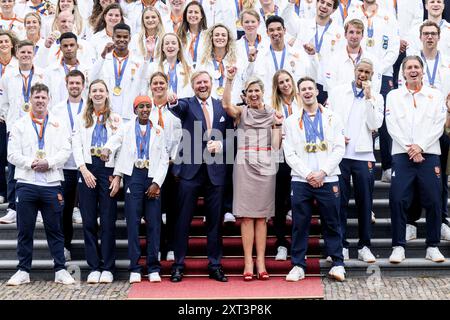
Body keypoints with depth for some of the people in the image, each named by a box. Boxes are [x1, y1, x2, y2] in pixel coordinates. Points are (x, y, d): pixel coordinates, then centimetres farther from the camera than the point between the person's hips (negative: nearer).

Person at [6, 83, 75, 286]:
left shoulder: (58, 125, 11)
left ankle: (60, 270, 9)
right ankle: (23, 271, 12)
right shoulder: (20, 125, 11)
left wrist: (49, 163, -13)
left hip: (51, 184, 0)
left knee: (55, 229, 3)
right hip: (26, 184, 0)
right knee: (25, 230, 4)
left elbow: (66, 151, 2)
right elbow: (13, 154, 3)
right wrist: (31, 163, -11)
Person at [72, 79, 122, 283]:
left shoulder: (116, 119, 10)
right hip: (87, 169, 1)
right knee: (89, 221, 1)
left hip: (108, 170, -1)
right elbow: (76, 146, 5)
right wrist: (84, 169, -9)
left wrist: (118, 176, -6)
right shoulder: (81, 119, 13)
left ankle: (108, 268, 3)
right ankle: (94, 267, 7)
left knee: (108, 221, -2)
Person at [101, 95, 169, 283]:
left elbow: (164, 159, 8)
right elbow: (115, 141, -7)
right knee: (133, 222, -3)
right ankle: (135, 268, 0)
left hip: (152, 178, 1)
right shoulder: (127, 128, 12)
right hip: (133, 176, -1)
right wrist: (106, 149, -30)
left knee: (154, 223, -1)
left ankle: (153, 268, 4)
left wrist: (157, 183, -3)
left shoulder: (158, 131, 13)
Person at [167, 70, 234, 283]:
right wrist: (173, 103, -45)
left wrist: (220, 144, -10)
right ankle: (178, 265, 9)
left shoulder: (222, 107, 10)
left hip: (216, 170, 2)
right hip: (190, 169, -2)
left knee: (215, 220, 7)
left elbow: (231, 136, 11)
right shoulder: (187, 105, 2)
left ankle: (215, 265, 16)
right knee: (183, 219, 1)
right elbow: (178, 109, -22)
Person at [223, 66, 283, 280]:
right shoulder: (241, 112, 8)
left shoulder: (272, 114, 11)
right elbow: (226, 105, -16)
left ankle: (261, 263, 3)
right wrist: (229, 80, -21)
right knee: (246, 215, -3)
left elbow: (275, 146, 6)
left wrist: (277, 124, -3)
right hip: (244, 166, -1)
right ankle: (248, 263, -1)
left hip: (265, 167, 1)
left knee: (262, 216, 2)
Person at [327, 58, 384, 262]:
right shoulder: (337, 92, 10)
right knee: (339, 201, 0)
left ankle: (364, 247, 11)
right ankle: (341, 246, 6)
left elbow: (375, 125, -3)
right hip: (339, 153, 0)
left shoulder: (376, 98, 9)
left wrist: (369, 98, -8)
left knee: (365, 202, 3)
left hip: (363, 155, 0)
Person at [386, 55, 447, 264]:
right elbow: (392, 126, 2)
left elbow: (439, 126, 2)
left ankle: (433, 247, 9)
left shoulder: (435, 96, 11)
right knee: (398, 200, -8)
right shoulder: (393, 96, 11)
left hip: (429, 154, 1)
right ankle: (398, 247, 0)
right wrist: (409, 148, -9)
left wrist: (420, 146, -10)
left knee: (433, 201, -1)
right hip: (402, 155, 0)